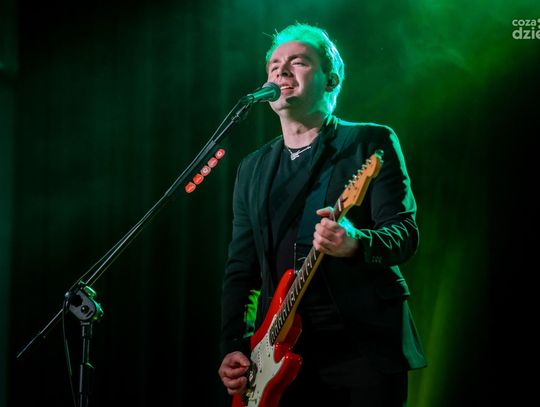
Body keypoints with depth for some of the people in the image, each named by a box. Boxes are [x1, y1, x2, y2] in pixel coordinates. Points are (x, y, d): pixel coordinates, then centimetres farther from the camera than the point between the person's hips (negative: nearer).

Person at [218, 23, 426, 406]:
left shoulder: (371, 142, 3)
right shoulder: (252, 169, 17)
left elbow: (406, 232, -7)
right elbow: (240, 269, 17)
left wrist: (356, 243, -28)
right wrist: (233, 347, 4)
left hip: (364, 343, -4)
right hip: (284, 349, 4)